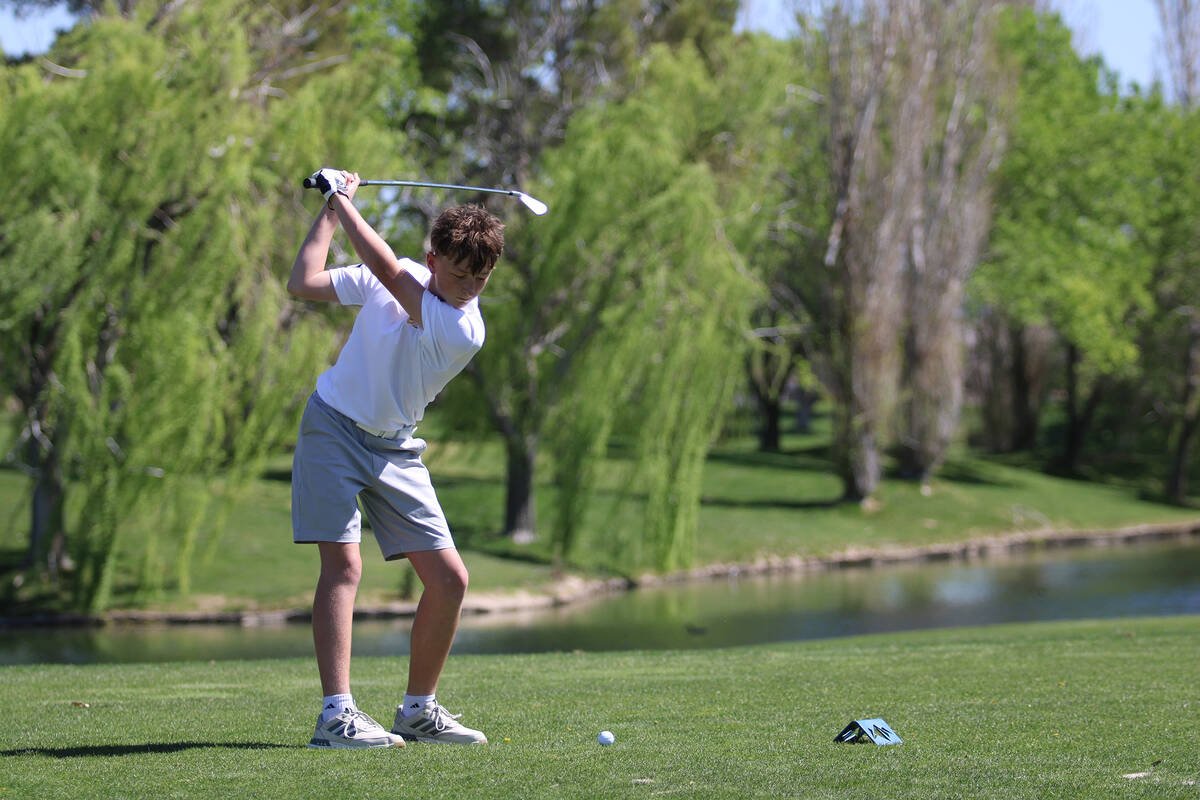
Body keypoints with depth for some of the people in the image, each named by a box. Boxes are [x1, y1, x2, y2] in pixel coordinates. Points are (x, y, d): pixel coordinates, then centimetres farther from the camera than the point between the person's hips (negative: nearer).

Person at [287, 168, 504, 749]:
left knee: (449, 578, -3)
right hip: (334, 425, -2)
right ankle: (336, 714, -21)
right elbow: (302, 283, -7)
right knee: (344, 564, -17)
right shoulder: (402, 277, -8)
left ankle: (419, 709, 13)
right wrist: (330, 210, -6)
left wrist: (344, 199, -16)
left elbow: (386, 271, -24)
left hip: (395, 448, 2)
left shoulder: (465, 332, -16)